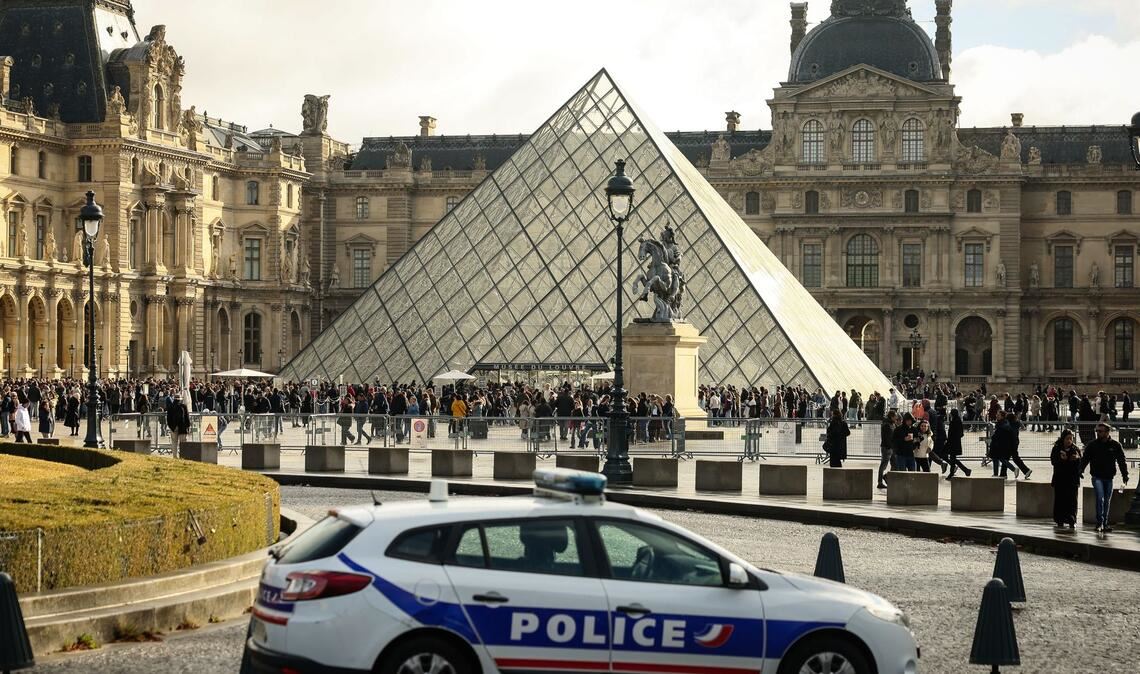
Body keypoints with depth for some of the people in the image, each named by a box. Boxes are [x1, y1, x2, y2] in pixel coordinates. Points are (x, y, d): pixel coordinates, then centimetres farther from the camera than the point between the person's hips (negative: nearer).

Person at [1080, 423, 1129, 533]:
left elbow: (1122, 461, 5)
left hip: (1109, 478, 2)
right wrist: (1080, 470, -11)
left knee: (1107, 501, 8)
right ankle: (1100, 522, -15)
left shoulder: (1115, 445, 2)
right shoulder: (1092, 445, 2)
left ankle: (1104, 524, 16)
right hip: (1097, 477, -2)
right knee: (1100, 498, -17)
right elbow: (1085, 459, 3)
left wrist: (1125, 475, -2)